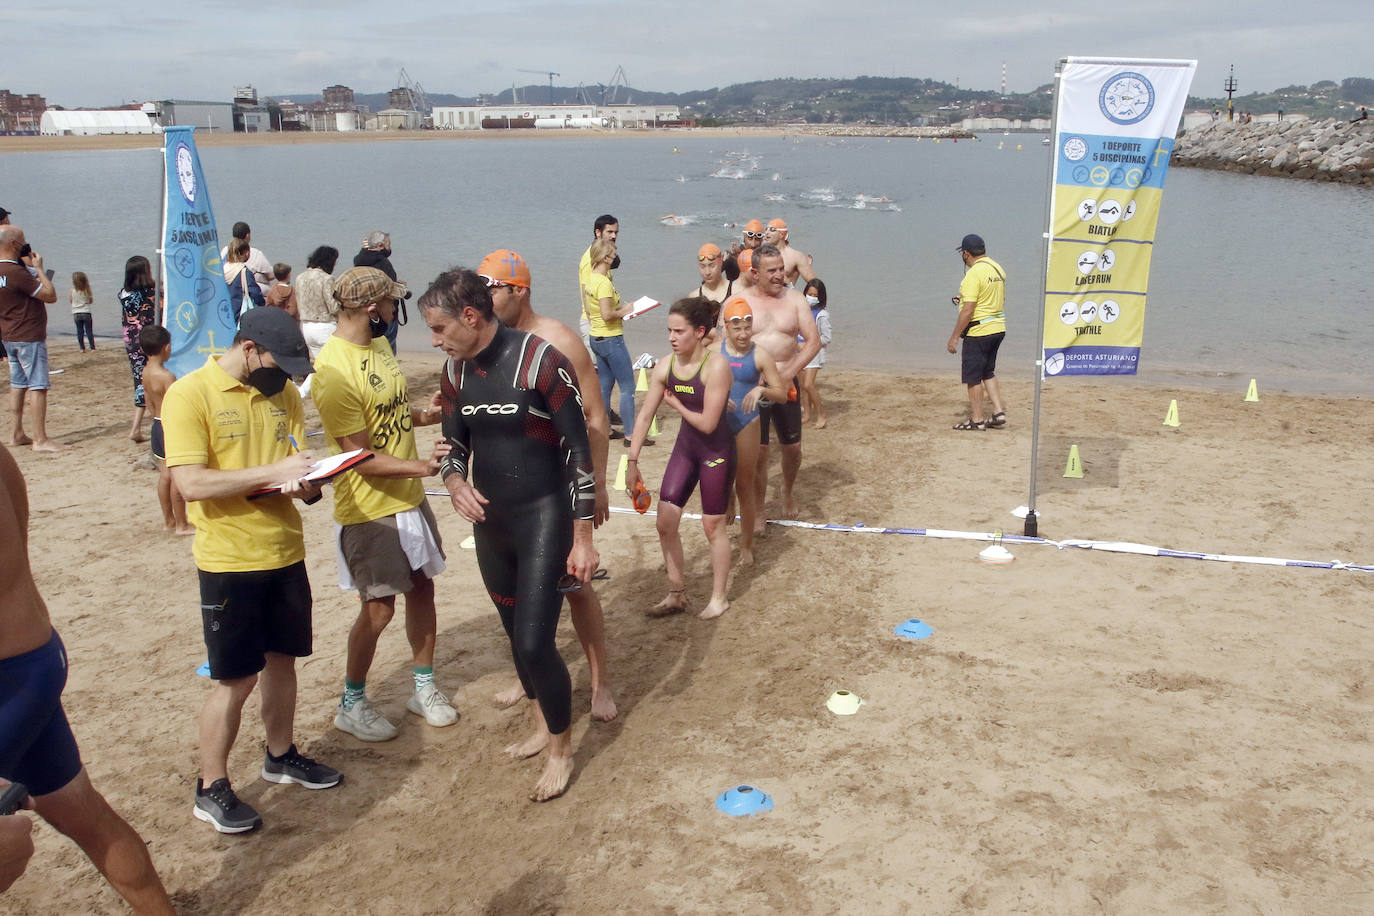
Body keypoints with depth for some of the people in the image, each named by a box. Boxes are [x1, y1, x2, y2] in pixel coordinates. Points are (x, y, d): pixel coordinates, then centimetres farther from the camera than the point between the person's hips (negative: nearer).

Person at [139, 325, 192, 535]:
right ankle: (181, 524, 8)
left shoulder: (146, 372, 5)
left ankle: (168, 520, 24)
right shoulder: (166, 376, -22)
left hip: (157, 425, 9)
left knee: (165, 474, 16)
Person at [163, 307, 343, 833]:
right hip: (229, 560, -6)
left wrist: (306, 483, -12)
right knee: (235, 679, 1)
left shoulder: (283, 393, 7)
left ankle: (281, 756, 37)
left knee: (281, 658, 17)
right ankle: (211, 789, 18)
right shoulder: (190, 394, -13)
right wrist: (271, 472, -24)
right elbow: (190, 483, -21)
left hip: (285, 552, 6)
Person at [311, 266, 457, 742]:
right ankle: (351, 703, 23)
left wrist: (425, 415, 0)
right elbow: (361, 458, -23)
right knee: (378, 608, 3)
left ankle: (424, 687, 32)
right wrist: (422, 466, -29)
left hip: (410, 499, 8)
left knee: (422, 589, 15)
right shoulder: (334, 372, -23)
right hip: (368, 511, -8)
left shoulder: (378, 345, 5)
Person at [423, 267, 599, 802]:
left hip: (544, 517, -6)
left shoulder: (539, 361, -17)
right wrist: (454, 482, -10)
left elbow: (579, 450, -14)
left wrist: (582, 538, -13)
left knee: (534, 642, -9)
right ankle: (543, 725, 38)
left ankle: (561, 750, 13)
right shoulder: (455, 371, 3)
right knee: (517, 634, 17)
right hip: (489, 519, 6)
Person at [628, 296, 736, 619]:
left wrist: (675, 404, -11)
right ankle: (676, 594, 21)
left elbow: (707, 423, -25)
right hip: (685, 447, 6)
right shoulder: (665, 366, -7)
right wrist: (632, 461, -2)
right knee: (665, 521, 4)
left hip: (717, 451, -6)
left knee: (713, 525, 5)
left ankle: (719, 597, 24)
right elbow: (644, 416, -2)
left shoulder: (716, 366, -24)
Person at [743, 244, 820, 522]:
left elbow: (813, 341, -4)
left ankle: (787, 492, 41)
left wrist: (787, 374, -16)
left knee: (792, 447, 11)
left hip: (787, 385, 2)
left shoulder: (794, 299, 2)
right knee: (757, 450, -2)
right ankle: (758, 511, 15)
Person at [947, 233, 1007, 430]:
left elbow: (968, 310, -22)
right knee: (988, 373, 20)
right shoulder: (998, 268, 9)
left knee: (972, 376, 3)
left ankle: (976, 420, 8)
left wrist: (954, 337, -16)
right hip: (999, 327, 9)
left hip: (978, 332, -9)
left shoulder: (974, 273, -18)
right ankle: (999, 414, 16)